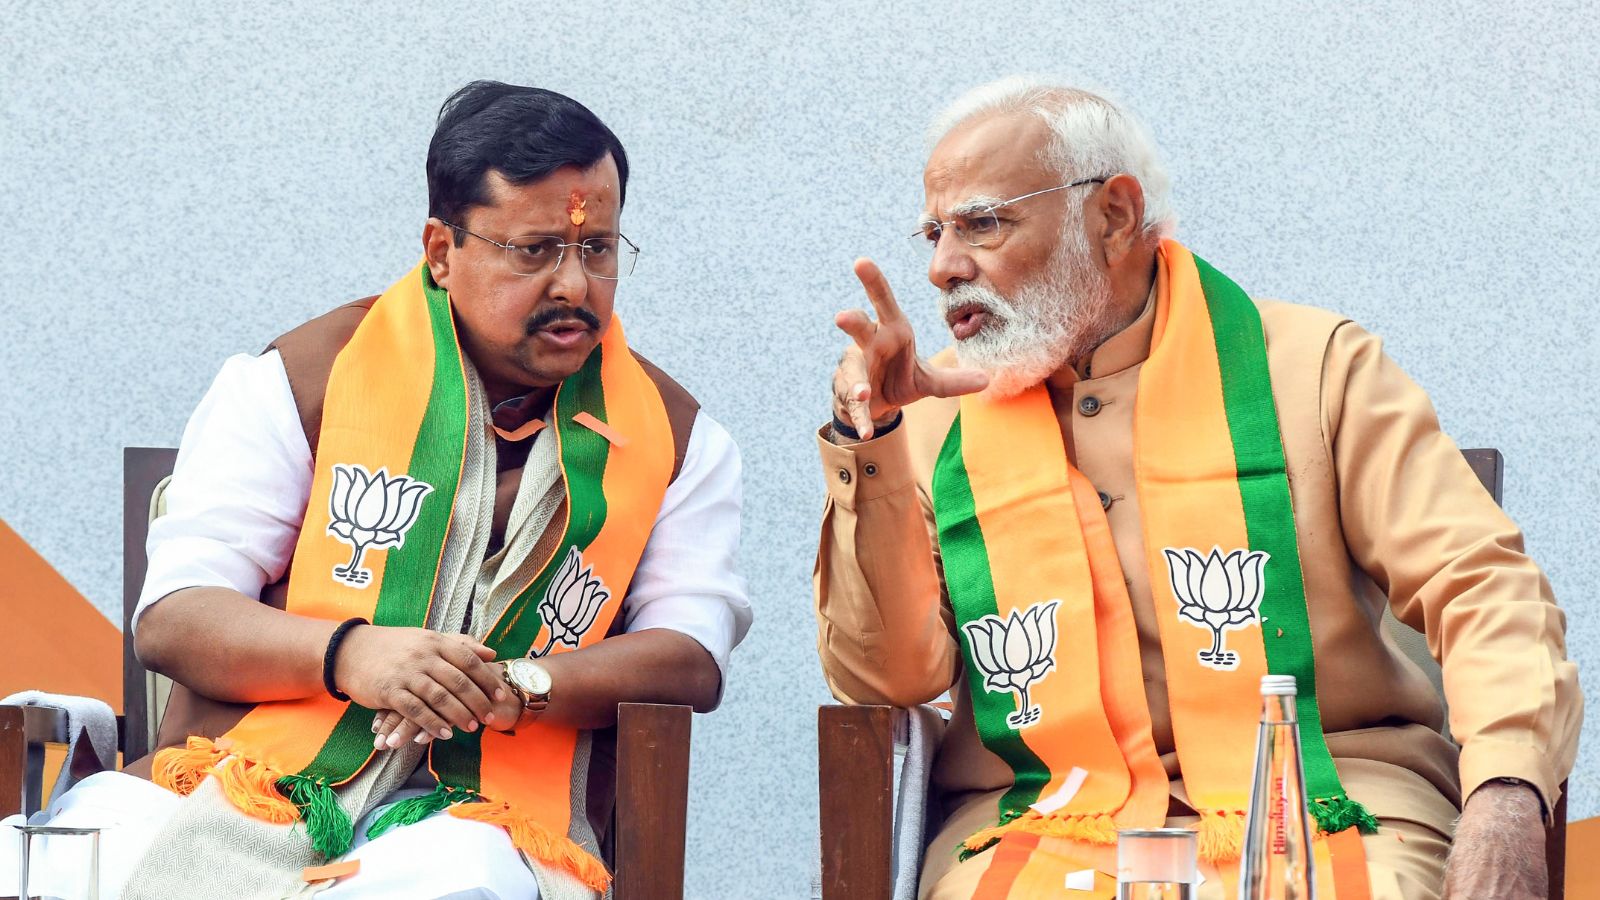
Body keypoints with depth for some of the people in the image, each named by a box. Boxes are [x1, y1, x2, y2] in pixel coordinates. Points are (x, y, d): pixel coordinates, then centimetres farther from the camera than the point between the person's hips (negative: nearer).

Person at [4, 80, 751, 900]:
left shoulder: (673, 435, 14)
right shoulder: (305, 379, 8)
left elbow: (693, 660, 4)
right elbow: (170, 618, 2)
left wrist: (513, 685, -15)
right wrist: (348, 655, -17)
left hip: (482, 816, 1)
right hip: (253, 788, 0)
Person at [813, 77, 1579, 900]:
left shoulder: (1309, 366, 7)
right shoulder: (941, 412, 13)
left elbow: (1483, 586, -2)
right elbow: (885, 682, 4)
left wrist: (1507, 800, -21)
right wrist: (870, 446, -8)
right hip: (1045, 824, 1)